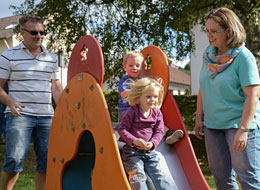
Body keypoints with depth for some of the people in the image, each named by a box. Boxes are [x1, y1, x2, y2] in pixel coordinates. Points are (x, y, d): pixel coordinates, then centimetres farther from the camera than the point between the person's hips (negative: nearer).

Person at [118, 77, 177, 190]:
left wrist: (152, 143, -15)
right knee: (137, 175, -14)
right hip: (132, 151, -4)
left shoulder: (157, 113, 4)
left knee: (159, 173, -1)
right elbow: (122, 129, -10)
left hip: (150, 151, 4)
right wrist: (134, 140, -24)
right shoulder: (132, 112, -9)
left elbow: (159, 131, 4)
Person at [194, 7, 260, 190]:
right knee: (221, 174, 14)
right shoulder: (209, 54, 5)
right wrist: (199, 118, 11)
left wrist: (243, 130, -24)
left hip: (239, 123, -7)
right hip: (213, 124, 7)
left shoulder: (243, 57, -15)